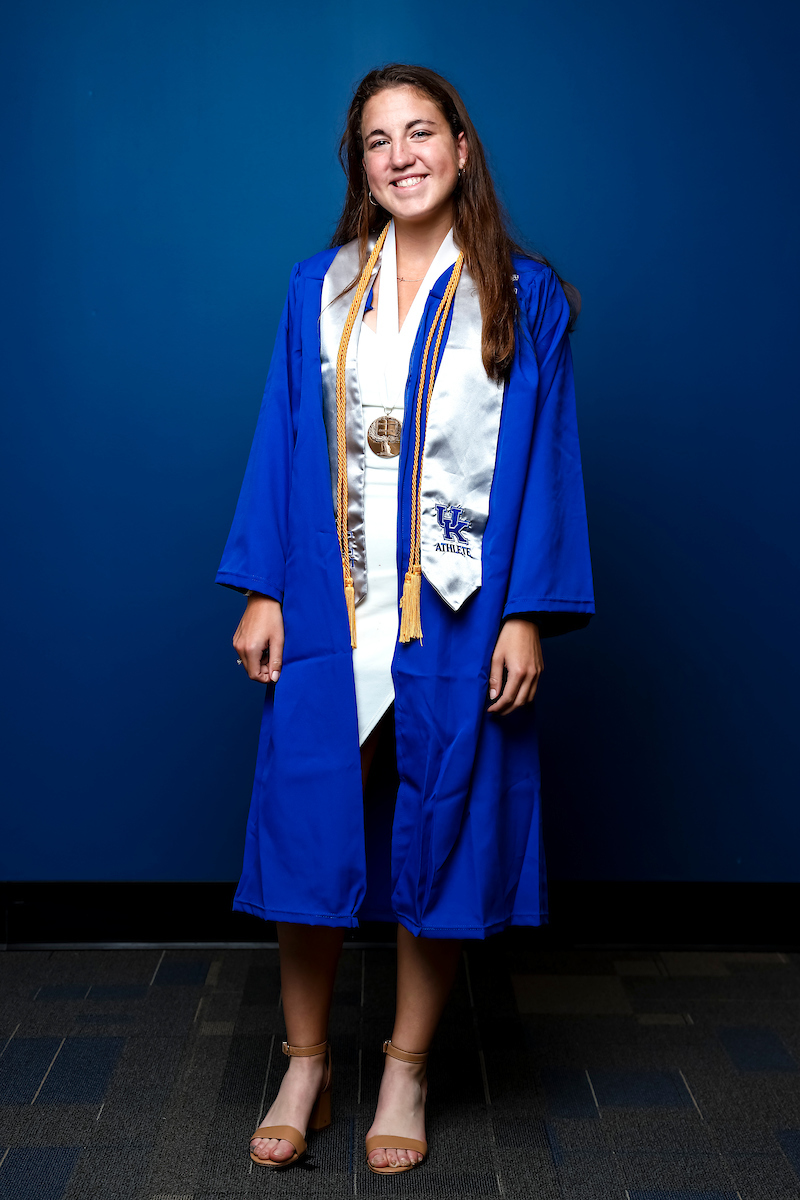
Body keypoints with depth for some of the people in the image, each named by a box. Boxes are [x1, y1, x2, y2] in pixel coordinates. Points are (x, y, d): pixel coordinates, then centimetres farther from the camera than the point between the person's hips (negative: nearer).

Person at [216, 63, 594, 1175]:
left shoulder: (525, 299, 4)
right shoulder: (319, 289, 9)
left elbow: (544, 460, 0)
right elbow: (282, 443, 7)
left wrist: (528, 615, -8)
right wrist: (264, 592, 0)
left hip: (457, 612, -1)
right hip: (330, 607, 2)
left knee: (440, 831, 5)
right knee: (308, 822, 2)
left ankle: (406, 1070, 23)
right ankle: (306, 1067, 20)